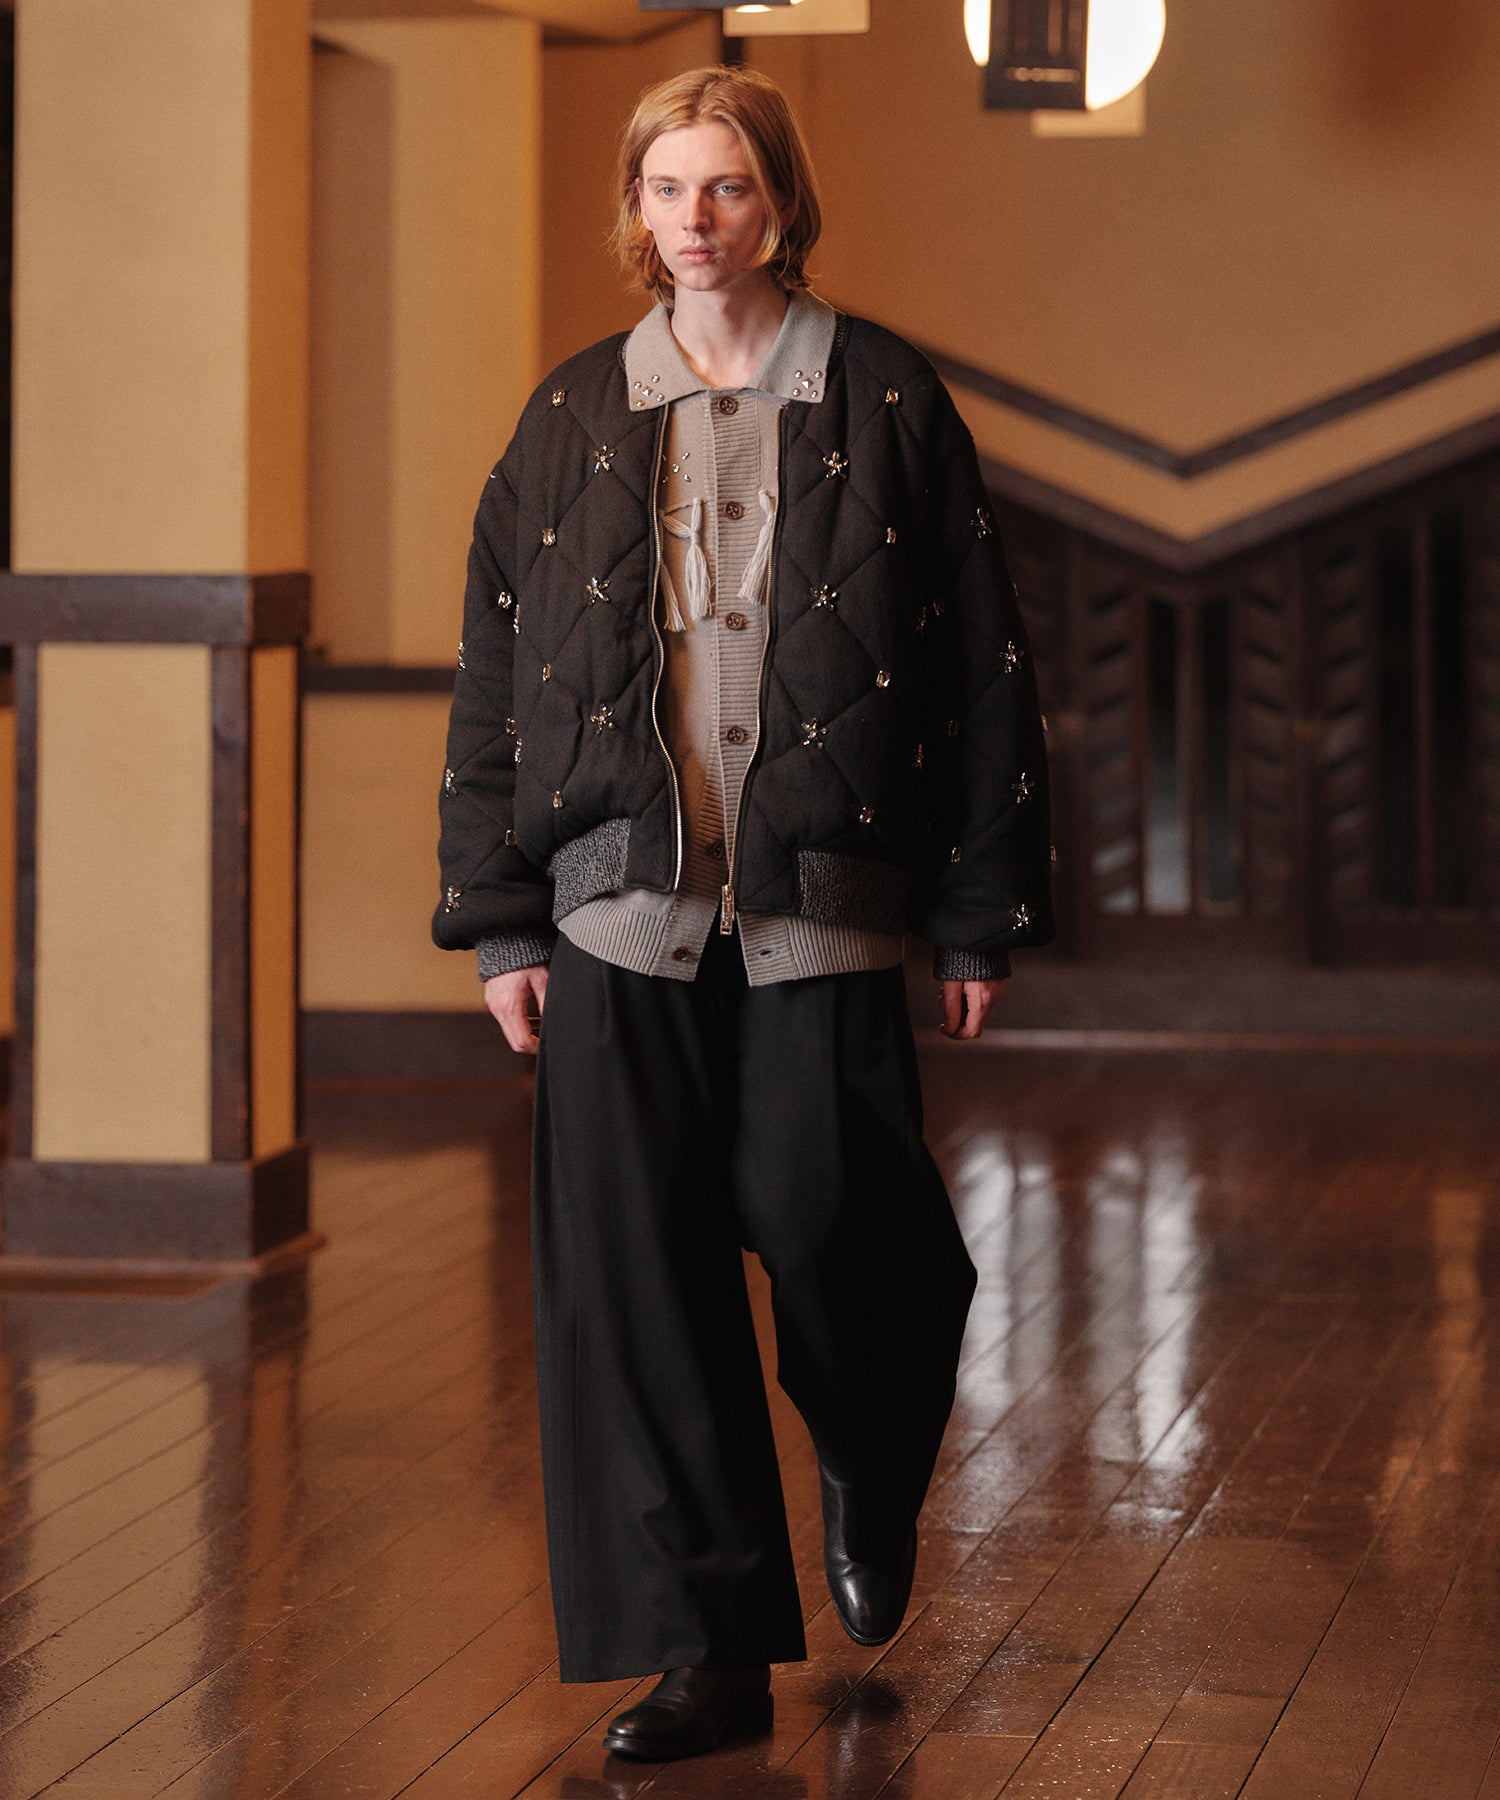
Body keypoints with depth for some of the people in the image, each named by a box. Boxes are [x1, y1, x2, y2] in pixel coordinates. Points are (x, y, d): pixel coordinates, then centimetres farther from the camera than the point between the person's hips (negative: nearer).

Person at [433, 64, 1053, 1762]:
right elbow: (495, 679, 10)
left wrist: (981, 915, 0)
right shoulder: (573, 420, 9)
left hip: (821, 911, -2)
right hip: (621, 914, 2)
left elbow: (983, 665, 3)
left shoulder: (885, 403, 2)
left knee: (823, 1221, -3)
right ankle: (707, 1646, 7)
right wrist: (501, 919, 5)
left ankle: (873, 1481, 33)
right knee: (633, 1268, -2)